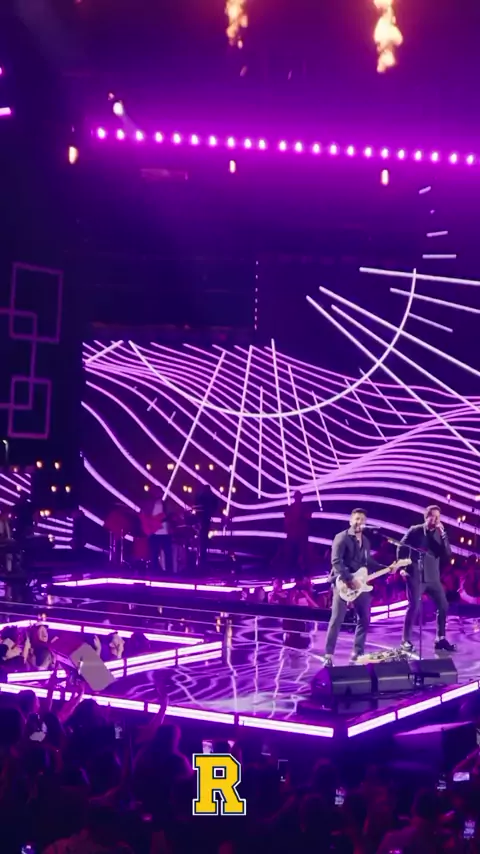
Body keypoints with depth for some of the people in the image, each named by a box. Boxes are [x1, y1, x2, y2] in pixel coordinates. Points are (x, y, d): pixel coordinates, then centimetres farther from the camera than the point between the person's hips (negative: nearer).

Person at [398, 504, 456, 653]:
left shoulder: (440, 533, 6)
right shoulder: (415, 531, -3)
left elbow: (447, 554, -5)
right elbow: (401, 548, 4)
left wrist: (443, 534, -13)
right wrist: (403, 568, -2)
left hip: (433, 577, 5)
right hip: (416, 576, -4)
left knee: (443, 606, 2)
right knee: (414, 607, -8)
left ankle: (440, 639, 14)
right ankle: (406, 641, 2)